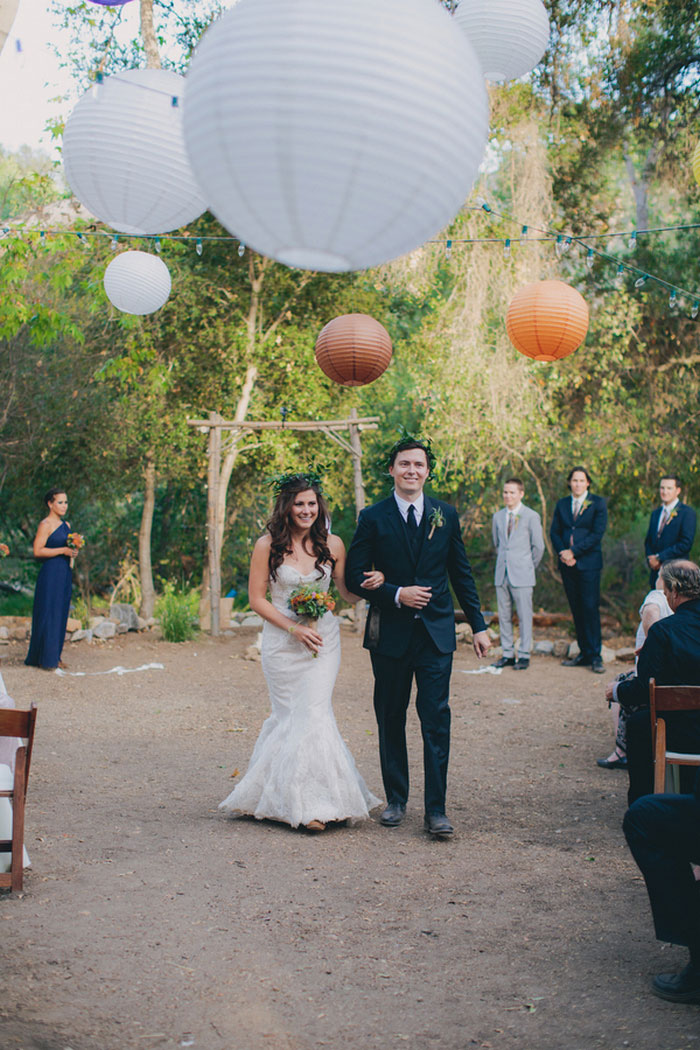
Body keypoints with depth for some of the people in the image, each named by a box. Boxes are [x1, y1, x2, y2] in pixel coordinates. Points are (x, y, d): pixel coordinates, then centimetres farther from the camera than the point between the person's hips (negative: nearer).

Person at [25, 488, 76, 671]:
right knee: (48, 615, -5)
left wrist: (73, 550, 3)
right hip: (50, 575, -8)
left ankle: (55, 656, 16)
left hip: (65, 574, 8)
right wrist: (62, 550, -19)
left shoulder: (66, 525, 15)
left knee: (61, 614, 9)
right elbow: (37, 551, -16)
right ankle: (45, 659, 1)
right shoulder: (45, 525, -9)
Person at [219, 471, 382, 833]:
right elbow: (257, 598, -4)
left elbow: (348, 592, 8)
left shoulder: (332, 544, 1)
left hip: (323, 639, 1)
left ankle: (313, 802, 11)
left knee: (313, 714, -4)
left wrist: (373, 583, -14)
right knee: (291, 715, 3)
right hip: (282, 640, -1)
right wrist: (295, 629, -12)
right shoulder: (267, 545, -6)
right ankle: (303, 802, 13)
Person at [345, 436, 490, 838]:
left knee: (436, 720, -4)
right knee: (390, 719, 10)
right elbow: (355, 575, -2)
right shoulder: (373, 518, -1)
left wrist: (479, 625, 8)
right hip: (390, 634, 0)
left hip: (436, 632, 0)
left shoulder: (446, 514, 5)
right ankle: (396, 799, 24)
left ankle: (436, 809, 3)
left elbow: (462, 573, 11)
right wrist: (396, 594, -15)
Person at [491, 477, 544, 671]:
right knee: (504, 615, 6)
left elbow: (538, 546, 2)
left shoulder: (531, 517, -2)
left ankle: (524, 655, 6)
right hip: (502, 573, 4)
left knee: (524, 616, -1)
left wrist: (528, 567, 7)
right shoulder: (497, 517, 11)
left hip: (522, 575, -4)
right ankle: (507, 654, 15)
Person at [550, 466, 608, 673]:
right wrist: (563, 553, -6)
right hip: (567, 563, 4)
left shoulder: (598, 503, 1)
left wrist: (574, 552, -12)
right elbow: (554, 532, 11)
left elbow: (597, 533, -7)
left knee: (590, 607, -8)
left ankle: (595, 656, -5)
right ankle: (584, 654, 12)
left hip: (588, 563, -4)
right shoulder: (562, 504, 15)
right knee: (576, 609, 6)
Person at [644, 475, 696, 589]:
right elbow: (648, 541, 19)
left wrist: (659, 557, -13)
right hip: (656, 572, 6)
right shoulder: (655, 513, 17)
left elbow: (686, 543, -13)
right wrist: (650, 559, -1)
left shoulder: (687, 512, -5)